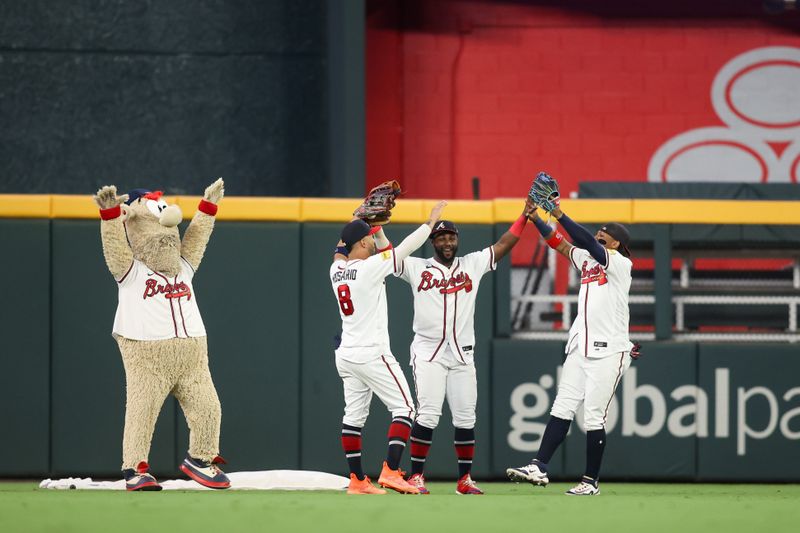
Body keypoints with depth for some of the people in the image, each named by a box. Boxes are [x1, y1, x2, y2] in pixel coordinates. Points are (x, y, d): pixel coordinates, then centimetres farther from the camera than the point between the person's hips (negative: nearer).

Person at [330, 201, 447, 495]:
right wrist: (431, 221, 0)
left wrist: (358, 222, 23)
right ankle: (391, 471, -16)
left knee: (354, 415, 9)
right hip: (372, 354, -8)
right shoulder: (368, 268, -15)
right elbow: (404, 249, -10)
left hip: (346, 355, 8)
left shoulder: (336, 269, 5)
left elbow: (341, 248, 28)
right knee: (404, 408, -3)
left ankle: (357, 481, 10)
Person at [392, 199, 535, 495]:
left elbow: (503, 245, 10)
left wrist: (525, 215, 1)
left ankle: (464, 479, 11)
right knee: (428, 415, -12)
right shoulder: (417, 268, 5)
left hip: (462, 355, 3)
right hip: (428, 353, -3)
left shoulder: (473, 264, 11)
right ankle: (416, 476, -5)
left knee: (465, 418, 2)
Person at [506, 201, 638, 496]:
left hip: (609, 352, -7)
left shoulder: (620, 263, -7)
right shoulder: (587, 260, 15)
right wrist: (535, 217, -2)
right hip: (580, 348, 7)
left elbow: (588, 243, -21)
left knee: (593, 416, -5)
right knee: (562, 406, -1)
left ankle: (591, 481, 4)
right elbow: (559, 242, 11)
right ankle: (539, 467, -7)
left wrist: (559, 214, -25)